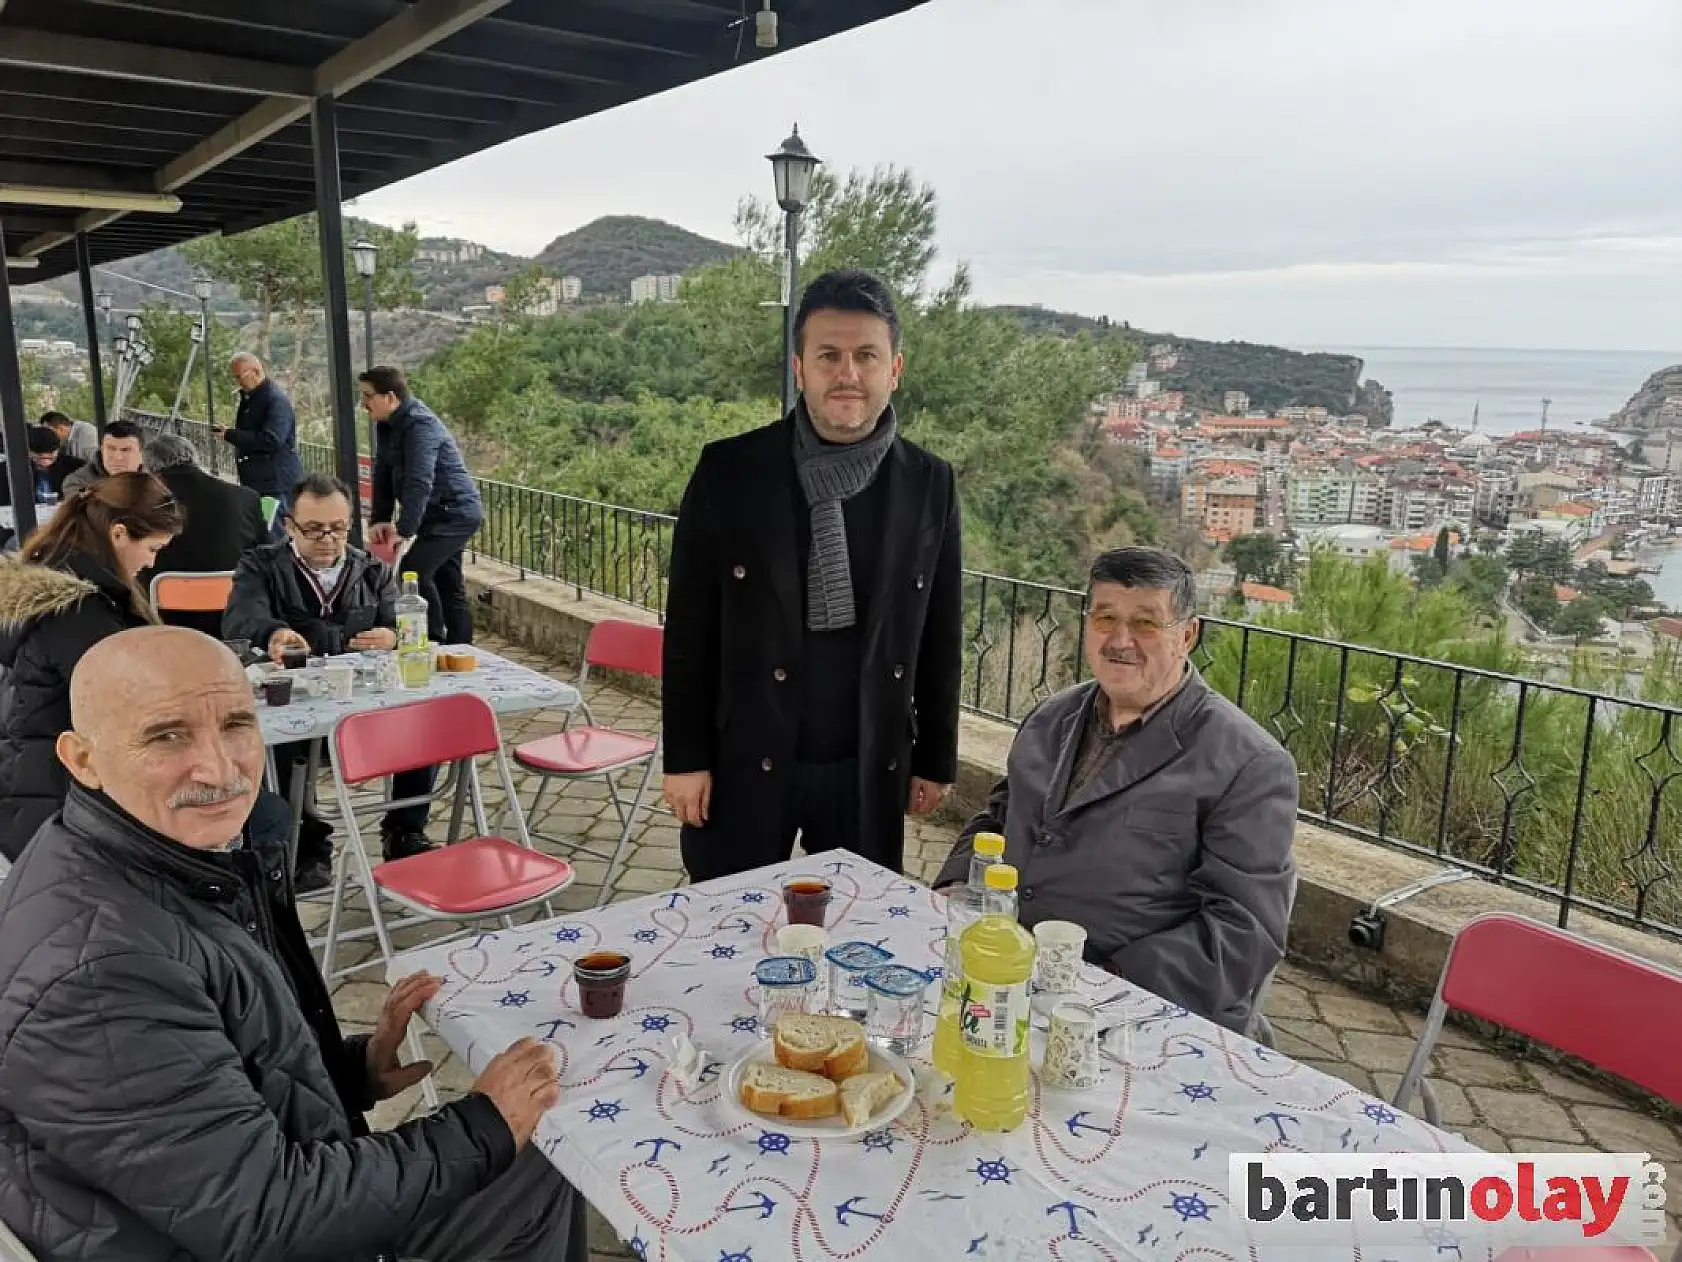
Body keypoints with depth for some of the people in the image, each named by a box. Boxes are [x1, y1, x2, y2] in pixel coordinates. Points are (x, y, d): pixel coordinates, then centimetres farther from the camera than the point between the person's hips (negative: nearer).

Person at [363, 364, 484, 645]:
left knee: (414, 569, -20)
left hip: (454, 513, -10)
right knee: (448, 585, 12)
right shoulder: (386, 425, 9)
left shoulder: (419, 425, -21)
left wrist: (405, 532, -32)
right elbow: (383, 475, 10)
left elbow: (419, 483, -29)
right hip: (440, 515, 10)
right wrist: (380, 520, 0)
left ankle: (433, 642, -10)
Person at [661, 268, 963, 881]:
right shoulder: (727, 471, -7)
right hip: (743, 765, -1)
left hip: (871, 770, 2)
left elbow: (940, 637, 5)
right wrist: (684, 757, -4)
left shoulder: (930, 485, -1)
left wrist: (935, 760, 7)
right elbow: (689, 627, -4)